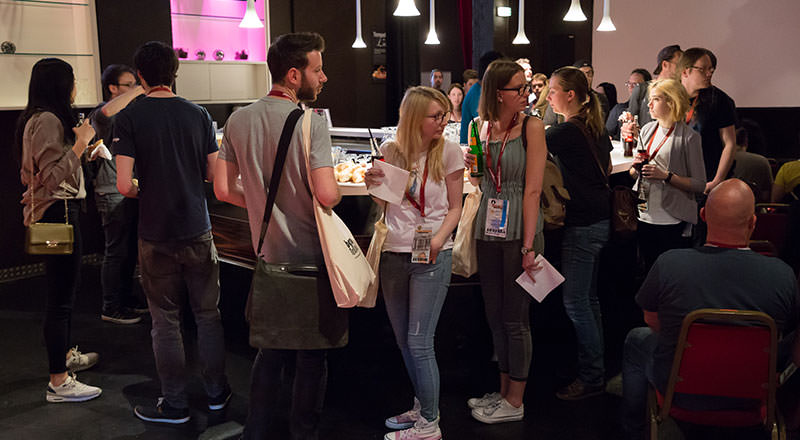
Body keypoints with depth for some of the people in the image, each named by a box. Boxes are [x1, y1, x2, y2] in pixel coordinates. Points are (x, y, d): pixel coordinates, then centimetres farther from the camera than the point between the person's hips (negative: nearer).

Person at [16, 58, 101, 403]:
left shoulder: (39, 118, 15)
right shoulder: (48, 120, -18)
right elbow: (53, 176, -24)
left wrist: (79, 142, 17)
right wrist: (80, 143, -18)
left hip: (56, 210, 11)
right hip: (58, 212, -11)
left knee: (62, 292, 22)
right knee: (61, 296, -7)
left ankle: (65, 355, 38)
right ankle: (59, 382, -1)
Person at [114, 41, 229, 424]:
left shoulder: (128, 118, -9)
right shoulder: (198, 114, -1)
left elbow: (124, 185, -14)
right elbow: (214, 174, 3)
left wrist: (143, 188, 8)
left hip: (156, 236, -2)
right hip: (198, 230, 2)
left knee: (166, 321, 8)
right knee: (207, 313, 14)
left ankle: (175, 403, 17)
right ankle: (216, 392, 25)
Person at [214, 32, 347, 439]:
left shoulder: (238, 120, 1)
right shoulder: (311, 123, -17)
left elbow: (224, 190, 4)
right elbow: (327, 195, -25)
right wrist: (339, 192, -3)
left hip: (268, 254, 6)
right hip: (310, 256, -6)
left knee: (271, 347, 20)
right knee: (312, 353, 11)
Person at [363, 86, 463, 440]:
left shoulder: (447, 151, -4)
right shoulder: (391, 151, 4)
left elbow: (455, 207, 0)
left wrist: (439, 238, -17)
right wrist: (373, 185, -5)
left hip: (431, 257, -4)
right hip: (394, 254, 5)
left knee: (419, 342, -6)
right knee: (403, 340, 14)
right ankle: (422, 406, 32)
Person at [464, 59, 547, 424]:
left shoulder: (531, 126, -6)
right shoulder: (484, 127, 8)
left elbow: (532, 189, -12)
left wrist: (528, 246, -17)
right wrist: (472, 169, -4)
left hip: (520, 232, -5)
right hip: (489, 232, 6)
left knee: (515, 318, 2)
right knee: (495, 315, 13)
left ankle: (515, 402, 15)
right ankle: (504, 391, 28)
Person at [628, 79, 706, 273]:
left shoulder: (688, 137, -8)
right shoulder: (647, 130, 9)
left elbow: (700, 185, -10)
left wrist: (666, 176, -18)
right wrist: (635, 168, -3)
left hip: (673, 221, -5)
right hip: (644, 216, 5)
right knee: (648, 273, 14)